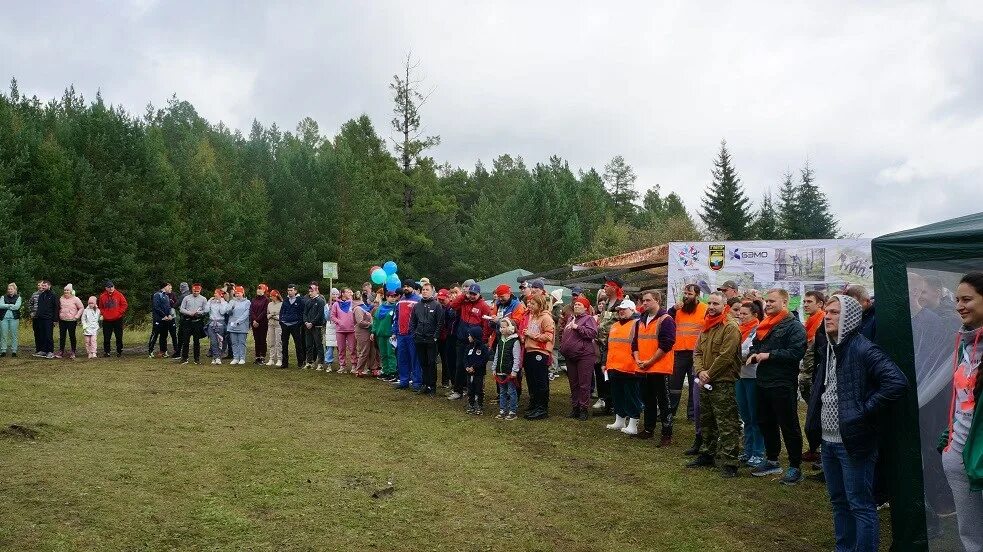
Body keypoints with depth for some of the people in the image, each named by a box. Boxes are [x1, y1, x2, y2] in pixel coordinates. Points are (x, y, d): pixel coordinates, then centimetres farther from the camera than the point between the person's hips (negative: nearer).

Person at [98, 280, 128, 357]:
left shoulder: (119, 295, -1)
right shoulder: (102, 296, 4)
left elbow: (124, 305, 0)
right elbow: (100, 307, 14)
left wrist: (119, 313, -7)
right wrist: (103, 314, 0)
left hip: (118, 320, -1)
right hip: (107, 320, 2)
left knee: (119, 337, 3)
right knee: (106, 337, 4)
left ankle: (119, 351, 11)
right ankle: (106, 352, 11)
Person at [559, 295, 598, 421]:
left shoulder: (589, 319, -4)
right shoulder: (571, 319, 18)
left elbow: (593, 333, -21)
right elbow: (564, 335, 27)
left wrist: (577, 327, -22)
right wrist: (562, 347, 14)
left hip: (584, 356, -7)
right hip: (570, 357, 7)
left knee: (584, 384, -3)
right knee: (573, 384, 13)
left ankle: (584, 409, 5)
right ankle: (575, 407, 22)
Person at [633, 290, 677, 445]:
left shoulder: (665, 320, -10)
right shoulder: (641, 320, 14)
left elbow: (666, 344, -17)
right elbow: (635, 341, 16)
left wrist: (650, 361, -15)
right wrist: (637, 359, -2)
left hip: (660, 368, -7)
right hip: (643, 369, 8)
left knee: (663, 402, -3)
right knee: (647, 400, 16)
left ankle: (667, 435, 2)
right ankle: (648, 429, 28)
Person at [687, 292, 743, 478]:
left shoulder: (730, 327, -13)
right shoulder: (706, 327, 14)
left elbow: (725, 357, -19)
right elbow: (697, 352, 13)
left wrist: (709, 375, -13)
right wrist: (700, 371, -5)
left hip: (723, 383, -9)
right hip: (705, 383, 9)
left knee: (727, 425, -7)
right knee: (707, 421, 19)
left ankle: (728, 462, -5)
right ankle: (708, 454, 31)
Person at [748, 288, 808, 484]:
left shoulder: (794, 326, -11)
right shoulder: (765, 325, 15)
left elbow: (797, 352, -22)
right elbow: (755, 345, 25)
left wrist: (769, 355, -20)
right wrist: (753, 355, 2)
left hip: (783, 385, -8)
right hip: (763, 382, 8)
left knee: (789, 426, 0)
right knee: (766, 423, 16)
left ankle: (795, 467, 9)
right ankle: (771, 461, 30)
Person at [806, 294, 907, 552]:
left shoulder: (863, 350, -16)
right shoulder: (827, 348, 9)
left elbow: (897, 382, -26)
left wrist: (865, 409, -20)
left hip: (853, 441, -8)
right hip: (828, 440, 8)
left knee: (860, 506, 2)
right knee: (838, 501, 19)